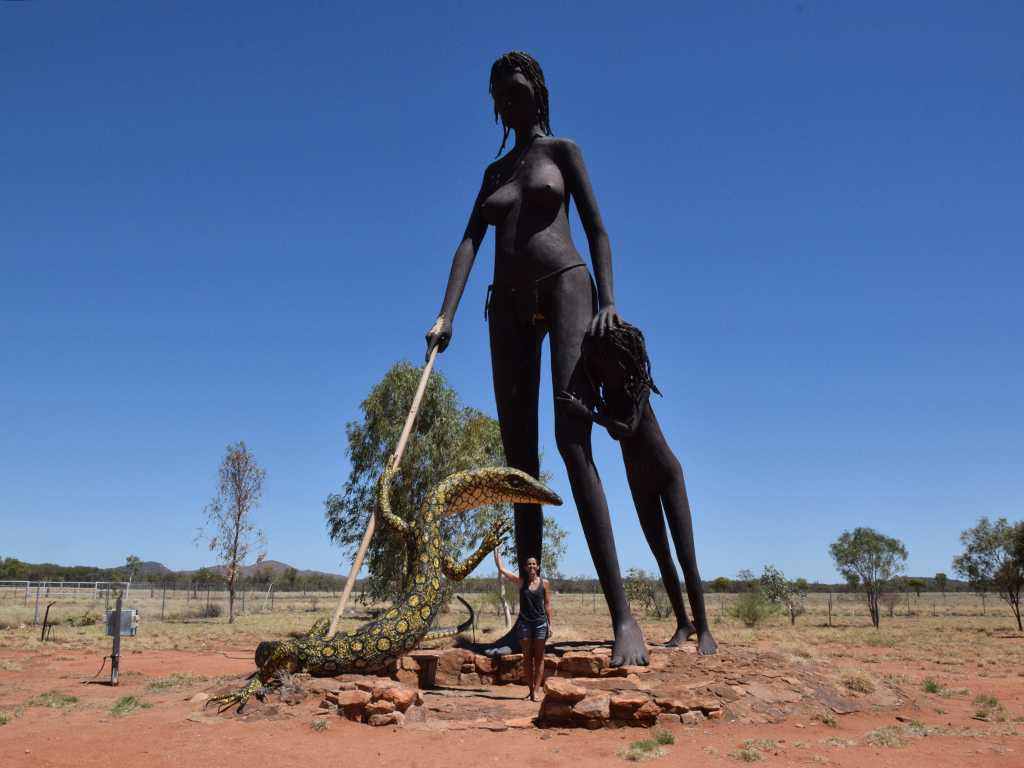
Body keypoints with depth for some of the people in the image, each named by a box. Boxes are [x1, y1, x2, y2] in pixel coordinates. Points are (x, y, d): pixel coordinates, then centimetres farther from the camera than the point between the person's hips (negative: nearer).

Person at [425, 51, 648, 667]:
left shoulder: (563, 149, 13)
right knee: (520, 456, -2)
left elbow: (597, 229, 3)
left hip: (565, 287, -5)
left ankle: (623, 616, -24)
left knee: (573, 442, -22)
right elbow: (469, 243, 10)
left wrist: (608, 300, -14)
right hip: (509, 305, 5)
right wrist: (447, 315, -6)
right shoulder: (494, 172, 24)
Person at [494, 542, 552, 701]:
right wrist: (499, 552, 7)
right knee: (527, 657, 6)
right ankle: (531, 690, 13)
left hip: (540, 623, 0)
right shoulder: (521, 581, 1)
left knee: (539, 657, 1)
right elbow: (502, 569, -1)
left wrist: (550, 624, 0)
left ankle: (536, 690, 3)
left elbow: (547, 605, 4)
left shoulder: (544, 583, 2)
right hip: (524, 623, 0)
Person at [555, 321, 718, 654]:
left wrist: (587, 413, -43)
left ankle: (704, 630, -7)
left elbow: (628, 428, -36)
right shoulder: (602, 392, -9)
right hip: (639, 481, 5)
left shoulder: (638, 387, -23)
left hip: (668, 474, -5)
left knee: (685, 554, -12)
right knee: (661, 555, 9)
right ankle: (682, 624, 19)